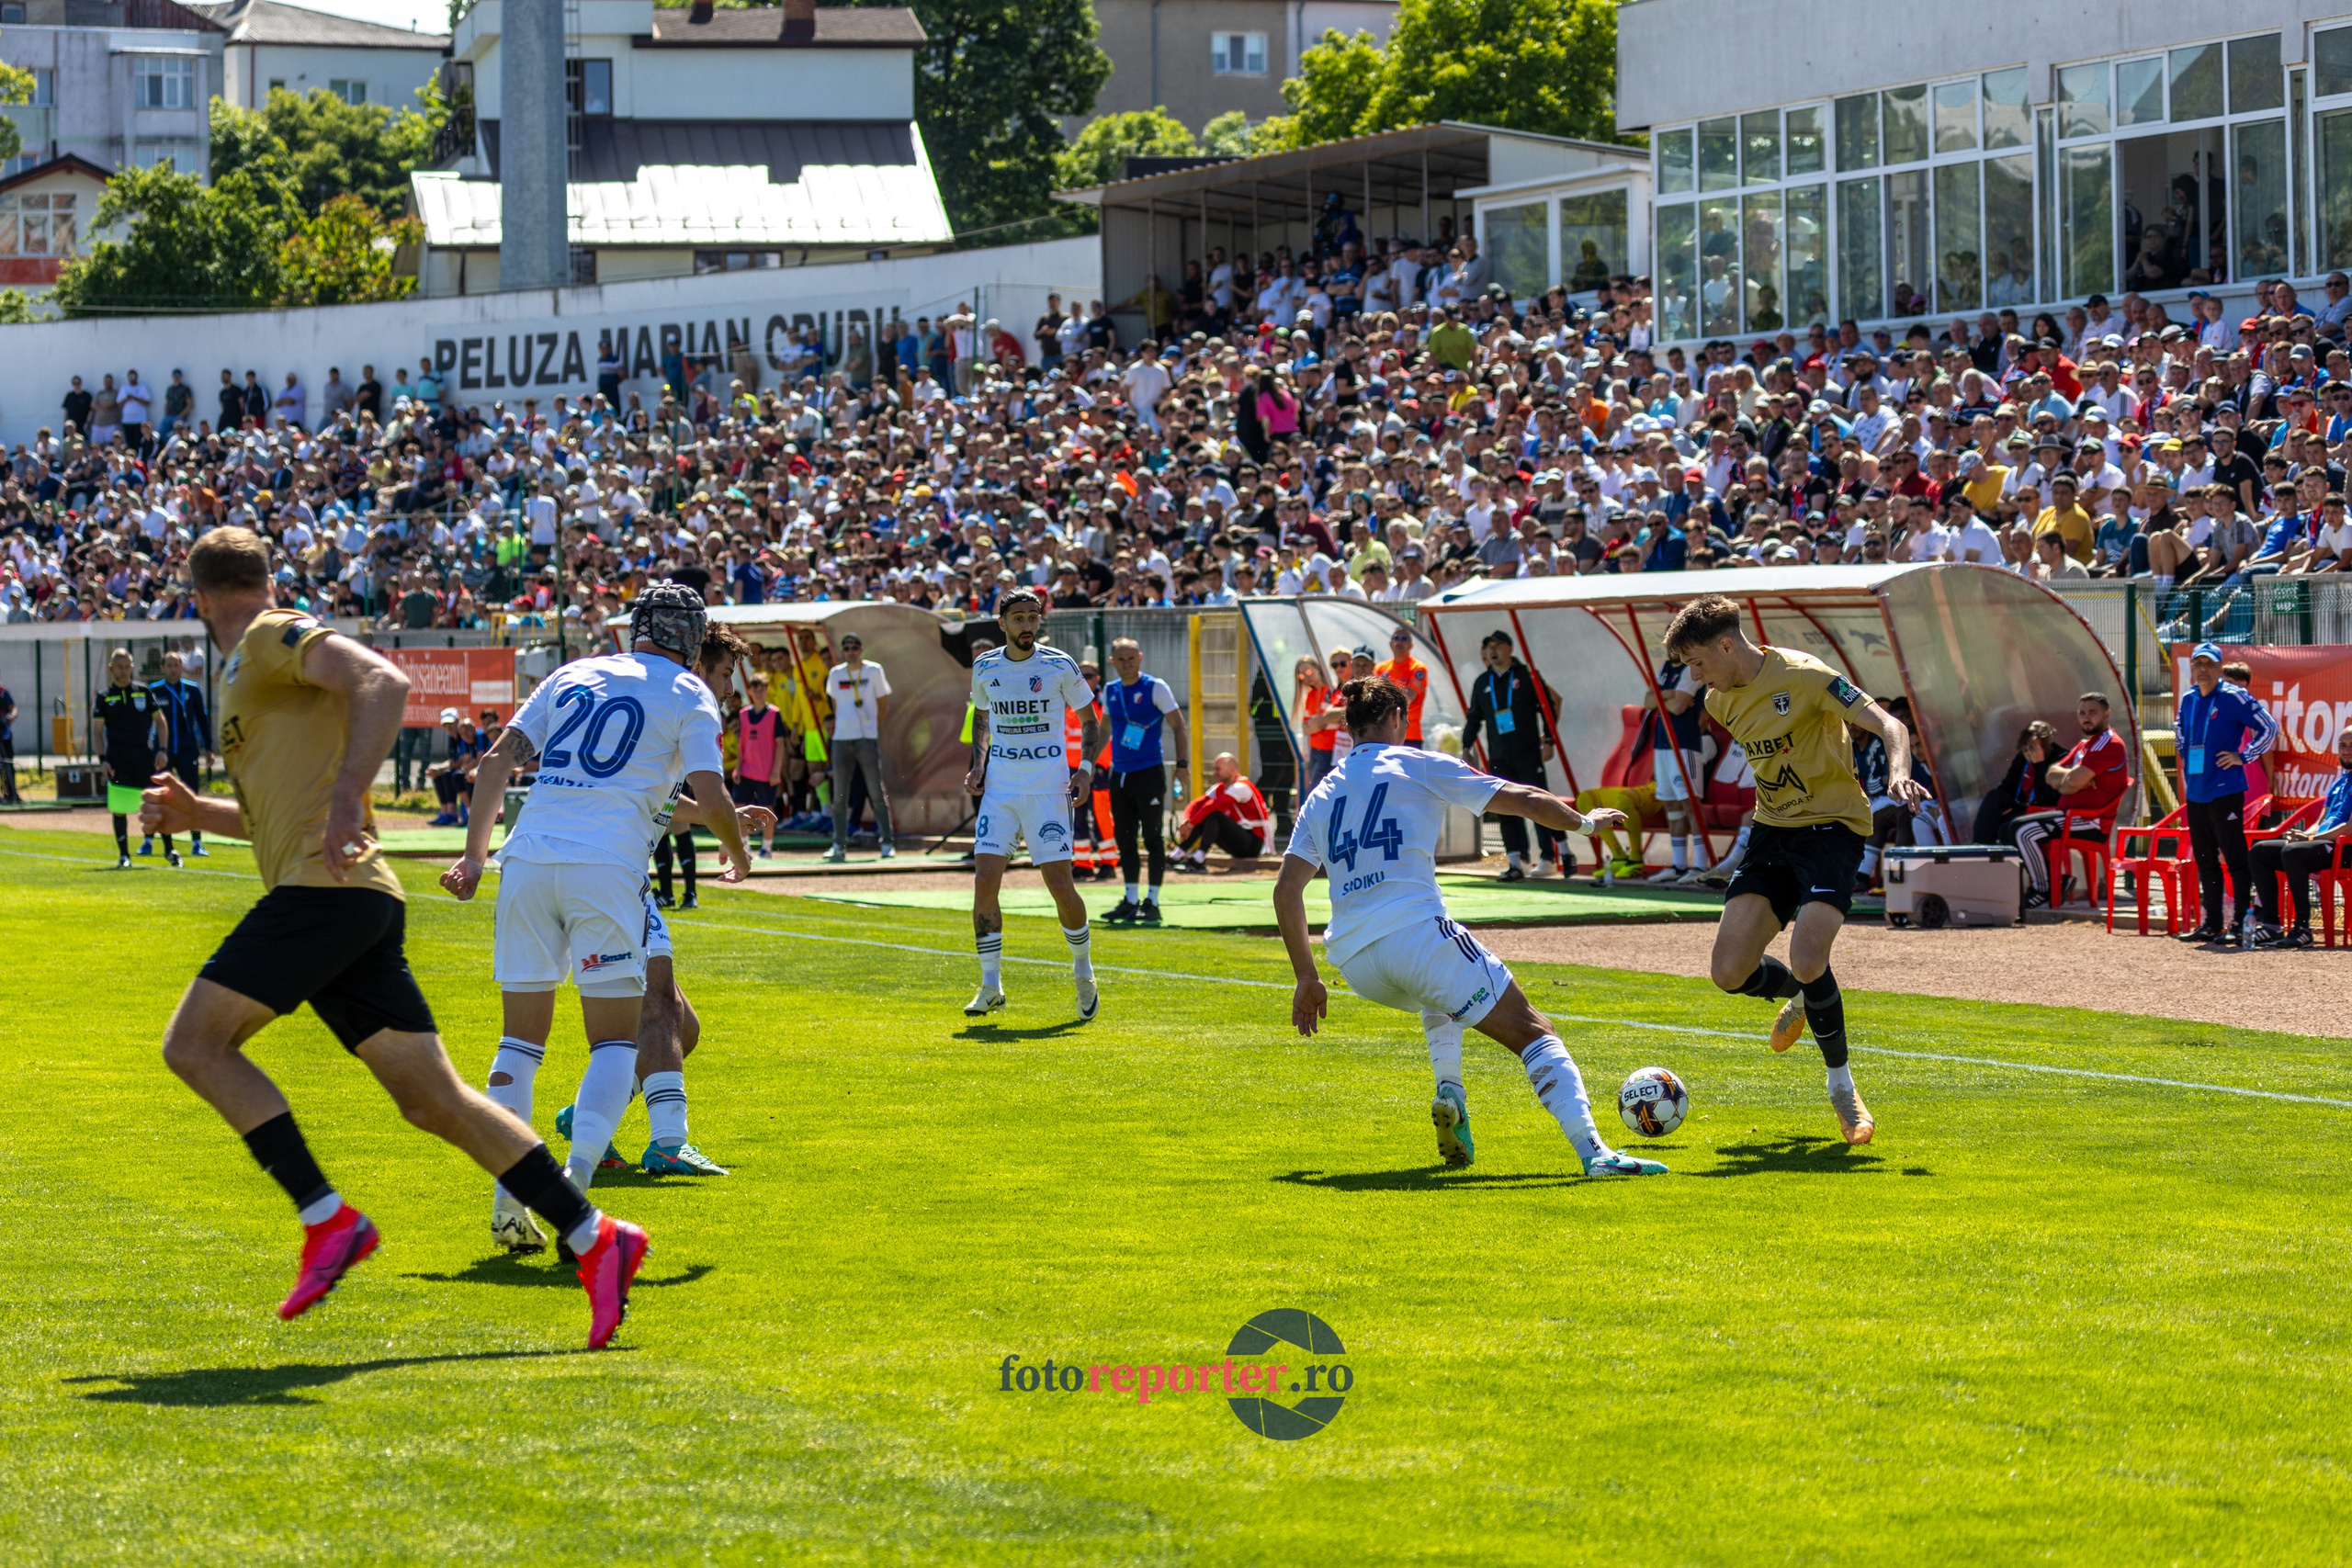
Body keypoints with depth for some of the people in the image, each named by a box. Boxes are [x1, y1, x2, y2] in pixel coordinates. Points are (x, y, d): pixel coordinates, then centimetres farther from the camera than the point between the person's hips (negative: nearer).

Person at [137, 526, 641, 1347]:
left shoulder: (272, 637, -1)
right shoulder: (250, 672, 28)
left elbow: (385, 681, -19)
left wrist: (347, 798, -28)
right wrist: (194, 812, 24)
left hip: (322, 888, -10)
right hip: (357, 906, 10)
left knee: (194, 1043, -9)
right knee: (432, 1097, 4)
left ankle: (328, 1219, -14)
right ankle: (593, 1236, 0)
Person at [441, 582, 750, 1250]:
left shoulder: (573, 675, 21)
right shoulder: (688, 695, 9)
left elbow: (498, 759, 13)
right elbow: (710, 797, -2)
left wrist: (474, 854, 12)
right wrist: (738, 854, 18)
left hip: (529, 856, 4)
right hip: (608, 866, -4)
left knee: (522, 1038, 10)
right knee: (616, 1040, 3)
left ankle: (507, 1200, 0)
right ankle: (574, 1183, -17)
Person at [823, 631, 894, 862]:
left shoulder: (874, 671, 1)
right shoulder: (836, 674, 9)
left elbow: (883, 706, 7)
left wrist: (874, 728, 4)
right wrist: (838, 727, 12)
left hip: (868, 739, -3)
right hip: (842, 739, 3)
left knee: (877, 794, -4)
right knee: (839, 797, 3)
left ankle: (887, 843, 1)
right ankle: (839, 845, 6)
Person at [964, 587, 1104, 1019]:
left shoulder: (1059, 666, -2)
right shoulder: (984, 668, 6)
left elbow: (1090, 720, 8)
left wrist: (1085, 768, -5)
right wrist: (977, 764, 8)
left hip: (1047, 789, -2)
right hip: (999, 789, 3)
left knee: (1060, 884, -6)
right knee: (984, 881, -9)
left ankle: (1084, 974, 17)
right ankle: (991, 986, 1)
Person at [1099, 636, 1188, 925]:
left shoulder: (1156, 688, -5)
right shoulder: (1110, 692, 12)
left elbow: (1179, 726, -6)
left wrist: (1182, 764, -14)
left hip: (1149, 773, -6)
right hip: (1119, 775, 6)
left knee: (1153, 838, -5)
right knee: (1124, 838, 7)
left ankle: (1152, 902, -2)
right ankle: (1131, 900, 14)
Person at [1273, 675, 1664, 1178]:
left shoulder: (1321, 797, 20)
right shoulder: (1420, 767, 8)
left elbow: (1286, 889, 14)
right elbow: (1524, 801, 7)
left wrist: (1307, 978, 19)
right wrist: (1586, 822, 25)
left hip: (1353, 962, 6)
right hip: (1416, 929, -5)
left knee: (1440, 995, 39)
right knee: (1532, 1031, -2)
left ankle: (1450, 1095, 15)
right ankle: (1592, 1150, -23)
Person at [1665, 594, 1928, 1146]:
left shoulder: (1803, 676, -17)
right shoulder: (1721, 701, 6)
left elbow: (1889, 725, -21)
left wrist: (1898, 774, -40)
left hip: (1831, 827, -7)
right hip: (1772, 831, 7)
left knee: (1806, 963, -24)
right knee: (1730, 972, -7)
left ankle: (1842, 1086, 0)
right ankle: (1801, 999, 29)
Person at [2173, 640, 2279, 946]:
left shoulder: (2233, 697, -8)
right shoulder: (2188, 699, 13)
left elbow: (2269, 726, -8)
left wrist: (2243, 757, -10)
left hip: (2224, 791, -7)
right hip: (2194, 791, 7)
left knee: (2235, 859, -8)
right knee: (2205, 860, 11)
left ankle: (2239, 924, -9)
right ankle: (2210, 924, 17)